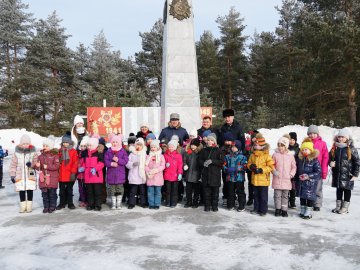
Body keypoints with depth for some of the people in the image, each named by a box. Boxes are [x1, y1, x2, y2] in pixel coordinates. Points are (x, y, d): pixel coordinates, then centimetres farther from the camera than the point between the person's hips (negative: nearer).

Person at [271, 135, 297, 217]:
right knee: (277, 195, 5)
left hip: (287, 179, 1)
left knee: (285, 196, 9)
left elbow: (294, 166, 8)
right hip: (277, 179, -1)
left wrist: (291, 174, -3)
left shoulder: (291, 155, 1)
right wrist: (274, 172, -8)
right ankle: (278, 209, 17)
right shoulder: (275, 155, -1)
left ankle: (284, 210, 19)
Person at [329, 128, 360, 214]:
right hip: (337, 173, 4)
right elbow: (330, 158, 15)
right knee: (339, 189, 14)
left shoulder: (351, 149, -10)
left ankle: (345, 207, 18)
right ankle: (338, 205, 26)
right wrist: (331, 163, -9)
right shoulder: (335, 148, 3)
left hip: (347, 174, -4)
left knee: (347, 189, 7)